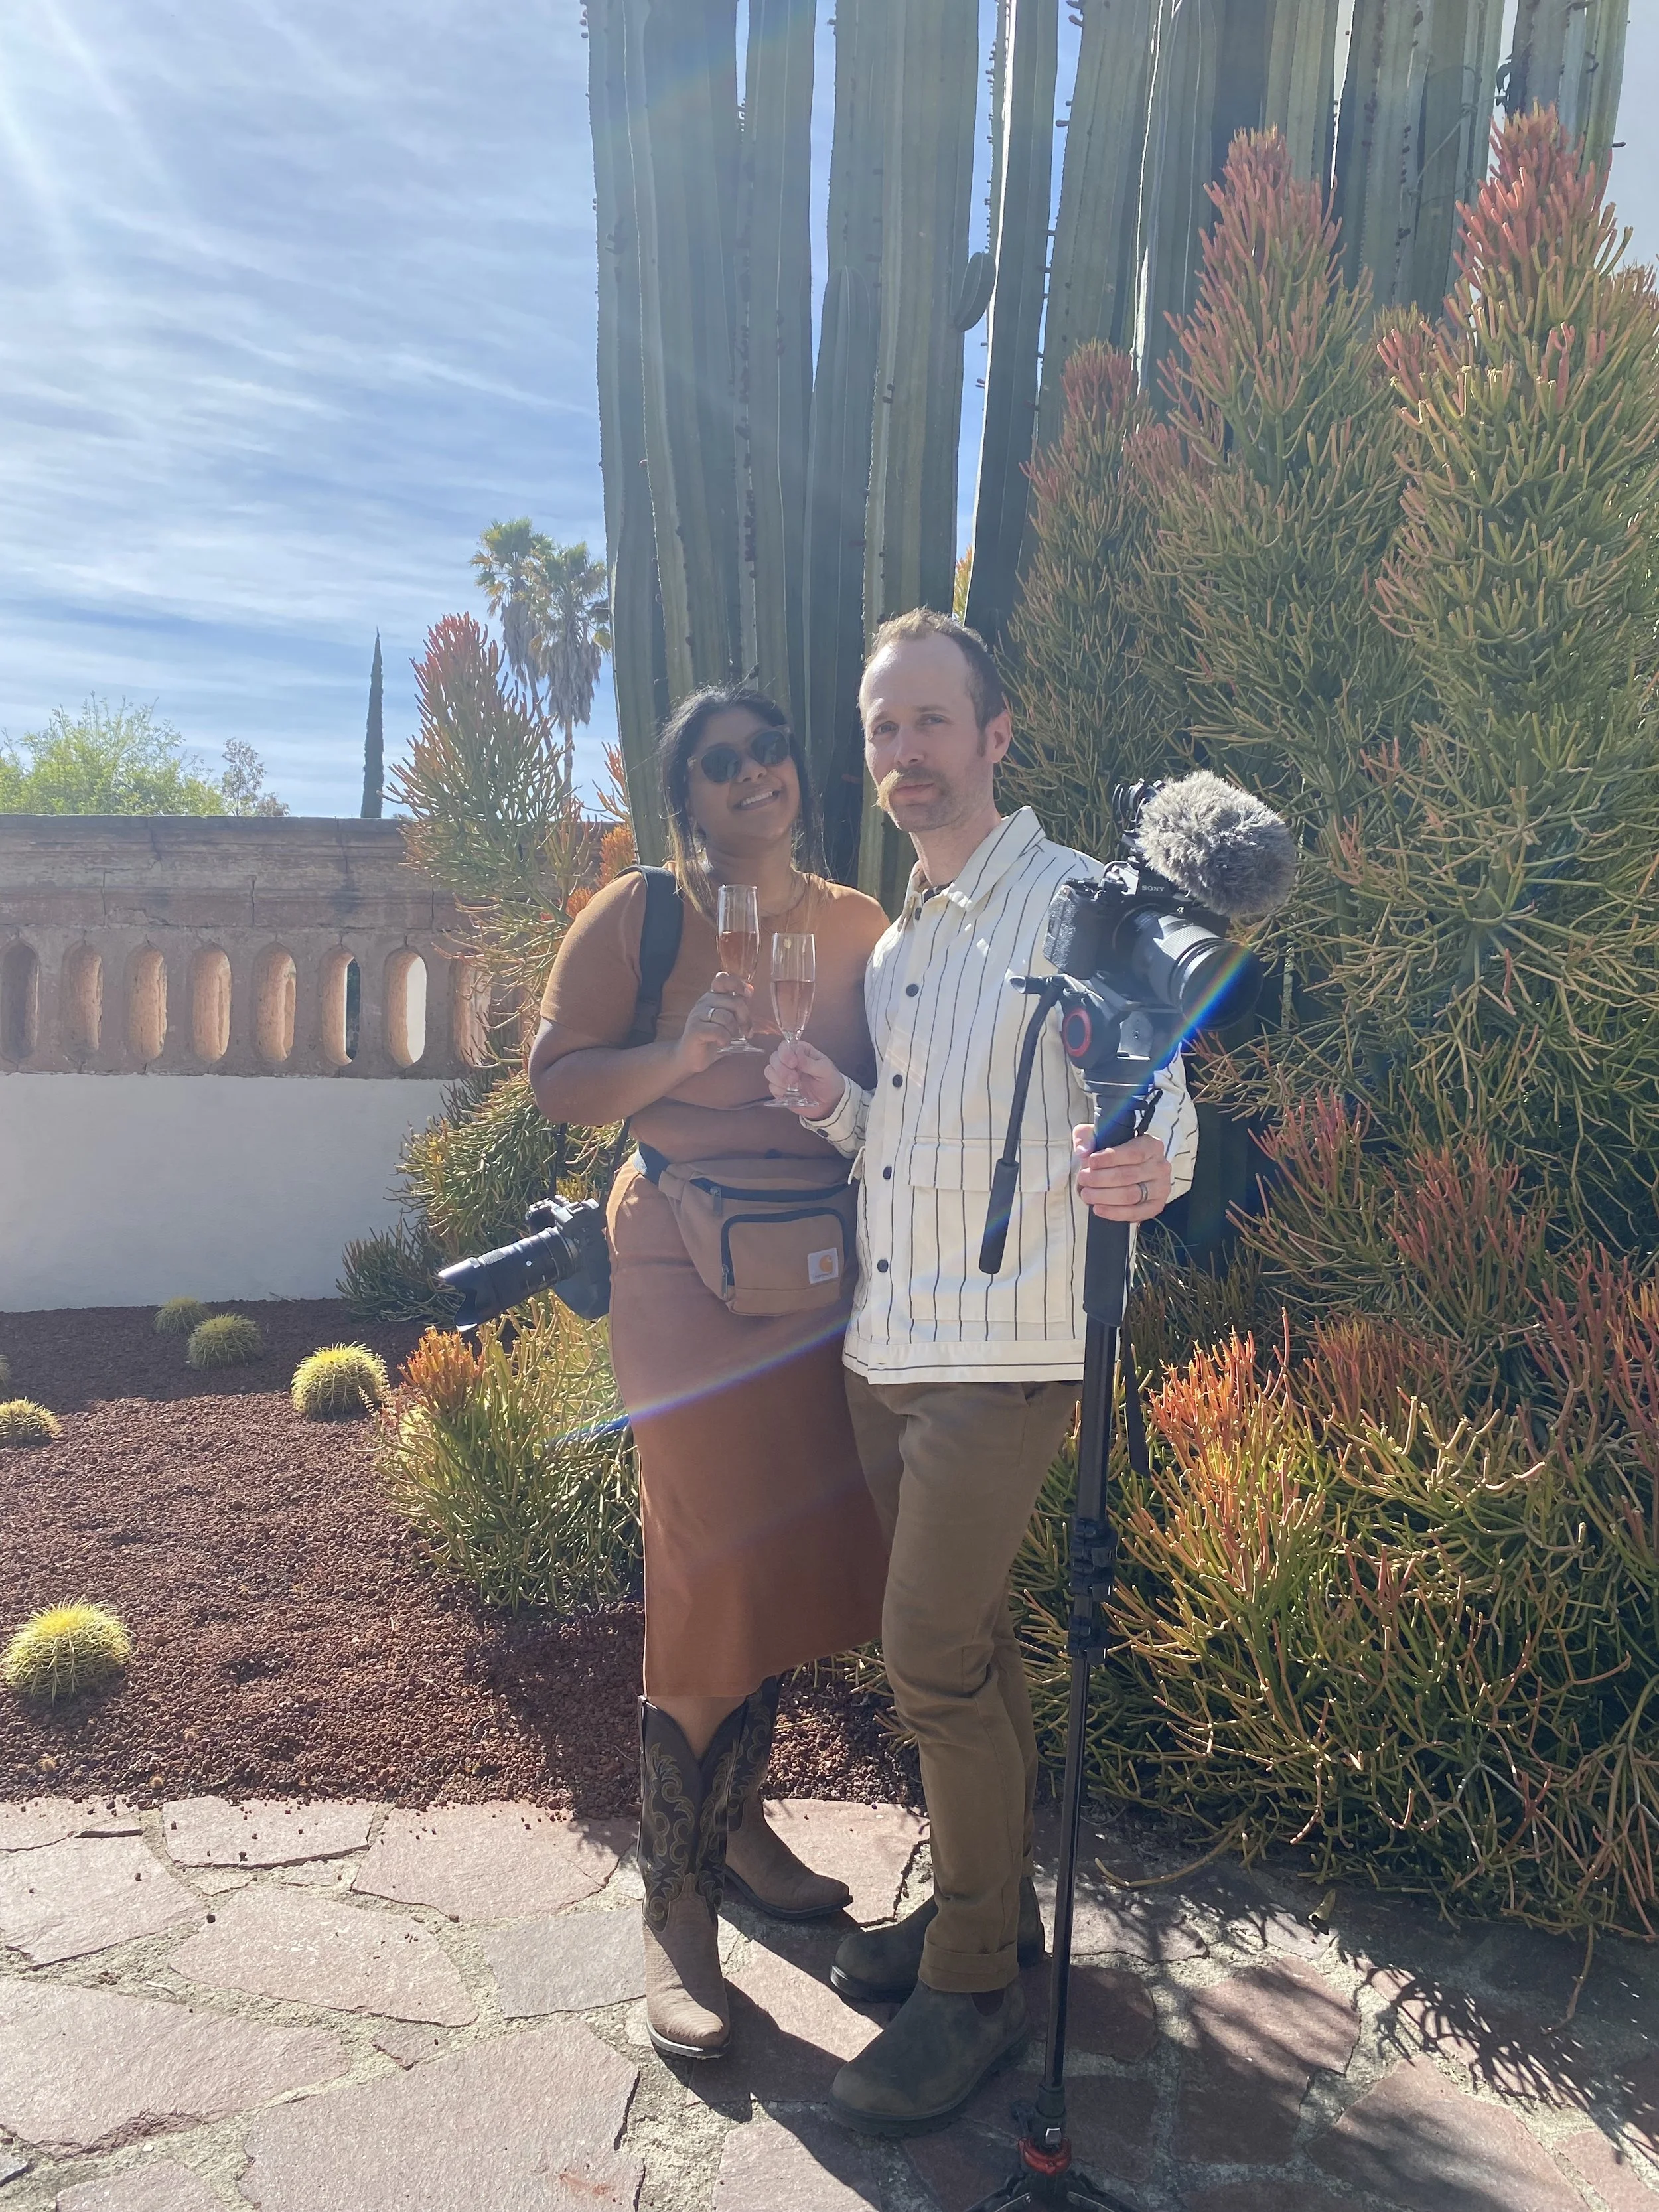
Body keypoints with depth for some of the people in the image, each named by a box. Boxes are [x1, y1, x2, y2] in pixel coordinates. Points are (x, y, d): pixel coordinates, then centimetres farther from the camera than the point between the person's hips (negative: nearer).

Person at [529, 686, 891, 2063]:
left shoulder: (859, 925, 8)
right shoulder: (636, 915, -2)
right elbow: (558, 1082, -5)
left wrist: (826, 1083, -6)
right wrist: (680, 1056, -19)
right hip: (690, 1264, -4)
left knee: (791, 1553, 12)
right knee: (710, 1574, -4)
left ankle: (737, 1817, 35)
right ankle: (674, 1901, 13)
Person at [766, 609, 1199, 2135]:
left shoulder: (1076, 903, -8)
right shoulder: (893, 942, 16)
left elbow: (1156, 1093, -15)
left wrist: (1144, 1168, -38)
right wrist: (835, 1104, -1)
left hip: (1001, 1351, -7)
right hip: (884, 1349, 7)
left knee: (935, 1662, -4)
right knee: (965, 1645, 17)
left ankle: (975, 1985, 15)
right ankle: (988, 1904, 35)